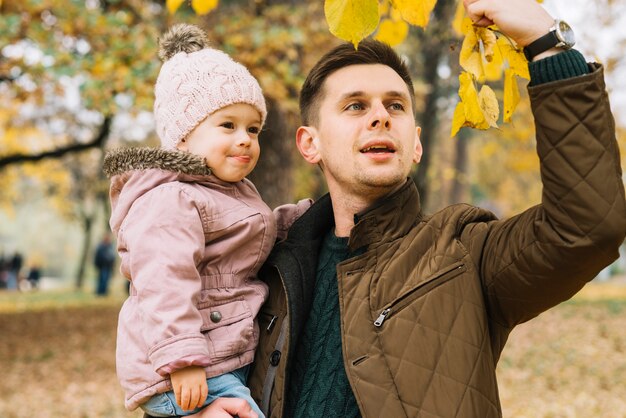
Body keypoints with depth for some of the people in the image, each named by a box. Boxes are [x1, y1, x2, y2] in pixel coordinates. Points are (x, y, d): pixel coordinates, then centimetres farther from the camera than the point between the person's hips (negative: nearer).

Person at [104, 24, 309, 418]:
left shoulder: (234, 192, 21)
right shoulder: (171, 200, -15)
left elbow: (263, 233, 39)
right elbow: (163, 284, -25)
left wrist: (304, 216, 24)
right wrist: (181, 360, -31)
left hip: (227, 362, 10)